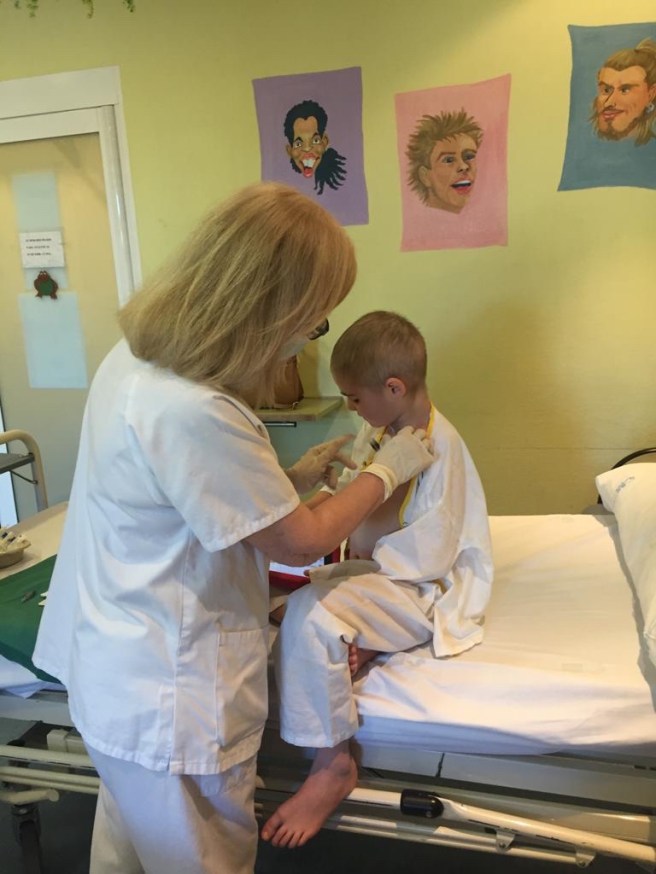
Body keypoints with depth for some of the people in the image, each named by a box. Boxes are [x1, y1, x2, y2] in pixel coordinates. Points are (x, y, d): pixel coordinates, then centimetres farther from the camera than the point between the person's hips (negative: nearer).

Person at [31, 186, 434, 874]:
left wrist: (291, 478, 3)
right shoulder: (192, 413, -33)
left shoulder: (135, 357, -5)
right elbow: (301, 542, -19)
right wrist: (387, 471, -5)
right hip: (171, 700, -8)